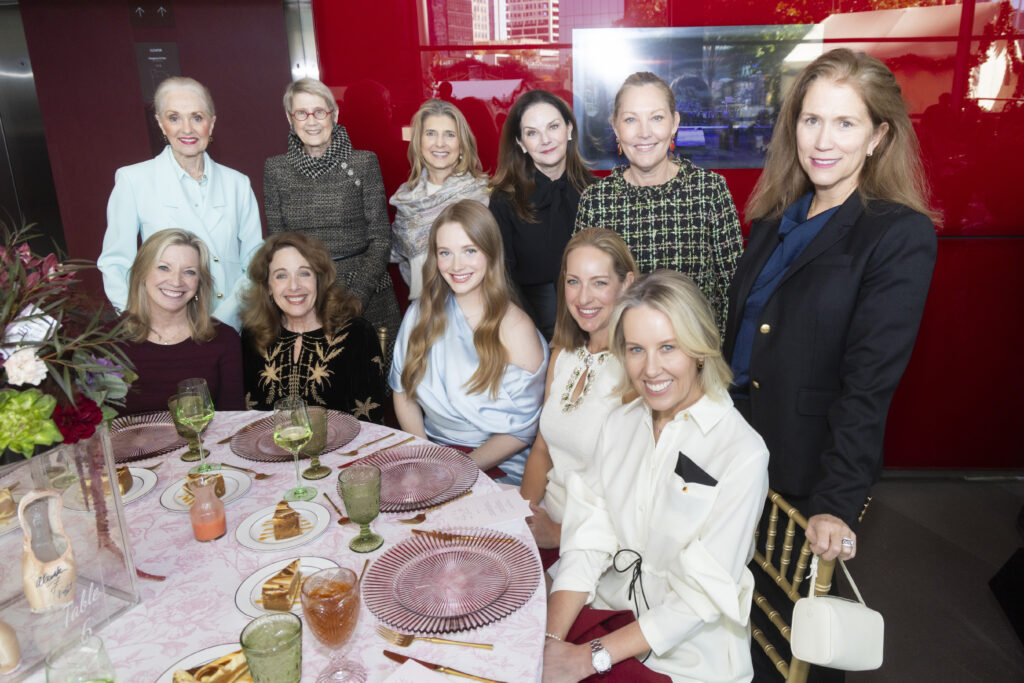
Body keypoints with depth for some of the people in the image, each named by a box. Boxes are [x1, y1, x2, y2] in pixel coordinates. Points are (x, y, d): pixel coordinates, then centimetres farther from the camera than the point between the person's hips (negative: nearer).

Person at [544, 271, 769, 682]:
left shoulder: (742, 453, -15)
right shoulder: (618, 425, 2)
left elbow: (704, 594, -16)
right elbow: (587, 542, -3)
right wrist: (550, 640, -16)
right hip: (606, 611, 5)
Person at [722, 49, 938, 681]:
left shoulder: (901, 236, -14)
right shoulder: (777, 218, 6)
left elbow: (869, 383, -19)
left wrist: (837, 502, -21)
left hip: (809, 474, -5)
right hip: (738, 451, 6)